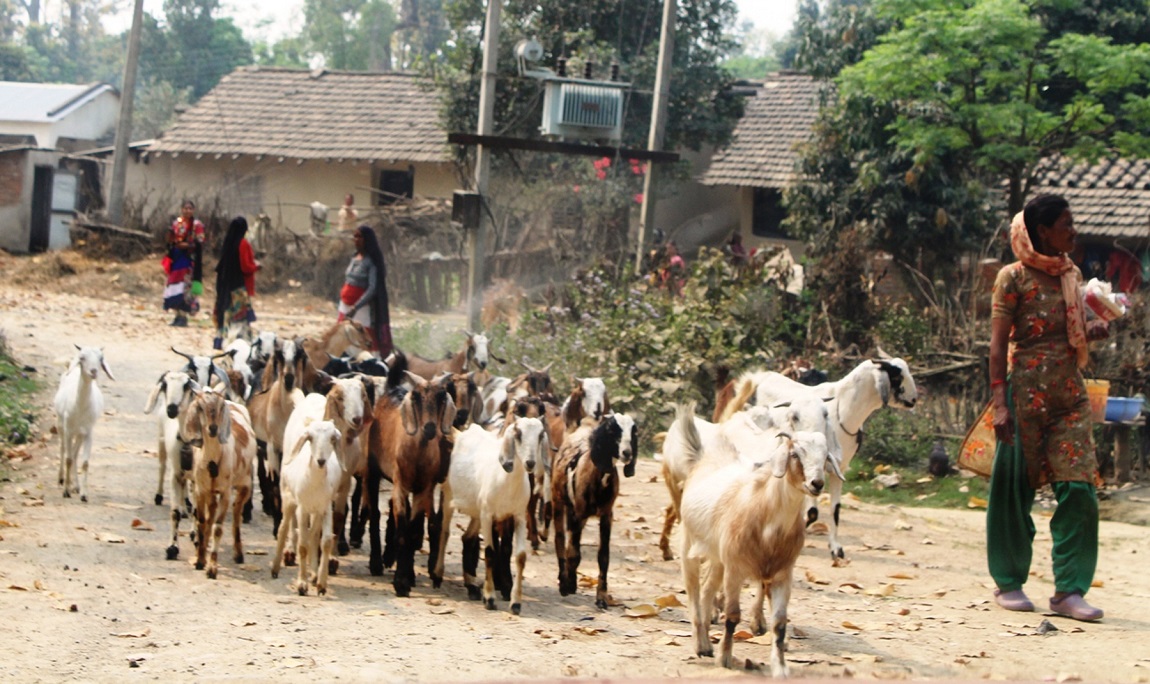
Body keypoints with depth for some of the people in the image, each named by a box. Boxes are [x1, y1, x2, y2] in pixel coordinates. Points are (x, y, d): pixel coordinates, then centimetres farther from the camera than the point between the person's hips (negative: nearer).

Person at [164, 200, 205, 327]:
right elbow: (171, 241, 16)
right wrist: (171, 240, -6)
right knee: (174, 284, 4)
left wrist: (188, 245, -22)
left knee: (186, 285, -11)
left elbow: (199, 244, -7)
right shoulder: (176, 223, 12)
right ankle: (178, 315, 11)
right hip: (176, 258, 5)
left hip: (189, 259, -5)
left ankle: (183, 316, -9)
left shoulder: (197, 225, -3)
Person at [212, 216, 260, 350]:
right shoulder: (243, 244, -15)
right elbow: (246, 267, -17)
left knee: (226, 311, 13)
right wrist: (256, 265, 2)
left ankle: (221, 339, 14)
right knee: (241, 315, -5)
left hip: (225, 284, 7)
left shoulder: (227, 242, 6)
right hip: (239, 285, -7)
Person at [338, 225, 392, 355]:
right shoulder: (355, 258, 11)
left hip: (362, 310, -7)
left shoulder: (372, 261, -11)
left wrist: (355, 307, -28)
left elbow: (373, 289, -19)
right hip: (346, 307, 7)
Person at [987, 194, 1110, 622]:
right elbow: (999, 343, -8)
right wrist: (999, 402, -16)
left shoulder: (1071, 274, 13)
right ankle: (1008, 583, 15)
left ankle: (1069, 590, -1)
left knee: (1078, 488, -4)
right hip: (1027, 391, -5)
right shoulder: (1014, 277, -5)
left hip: (1070, 394, 5)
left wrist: (1094, 330, 0)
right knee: (1016, 488, 3)